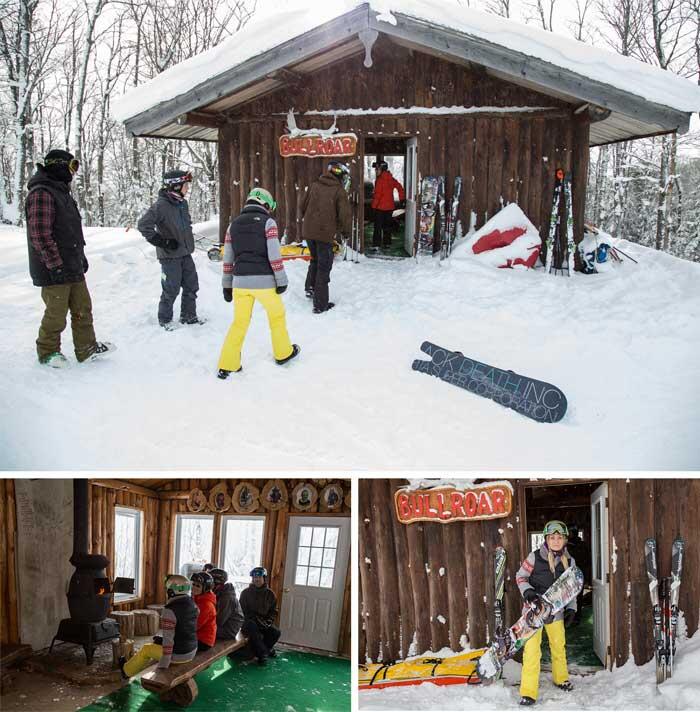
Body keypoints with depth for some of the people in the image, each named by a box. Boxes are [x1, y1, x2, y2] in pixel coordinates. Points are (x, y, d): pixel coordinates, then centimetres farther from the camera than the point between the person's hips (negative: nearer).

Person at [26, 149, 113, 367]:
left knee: (83, 309, 12)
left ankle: (87, 348, 20)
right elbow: (40, 234, -22)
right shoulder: (41, 193, -17)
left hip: (73, 267, 9)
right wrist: (55, 265, -22)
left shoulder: (62, 191, 16)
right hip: (55, 271, -9)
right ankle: (47, 352, 17)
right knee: (56, 314, 1)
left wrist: (81, 255, 22)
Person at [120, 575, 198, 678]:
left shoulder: (169, 610, -25)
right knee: (157, 643, 33)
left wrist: (163, 666, -17)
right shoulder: (193, 605, -2)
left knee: (146, 649, 20)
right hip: (192, 651, 7)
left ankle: (127, 670, 44)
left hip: (177, 654, -6)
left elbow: (168, 639, -24)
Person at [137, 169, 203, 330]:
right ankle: (165, 319, 17)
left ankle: (189, 316, 29)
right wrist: (163, 242, -20)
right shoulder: (161, 205, -19)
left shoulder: (182, 203, 7)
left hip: (186, 253, 8)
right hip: (170, 256, -8)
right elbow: (144, 225, -23)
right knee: (171, 290, 0)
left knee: (191, 286, 14)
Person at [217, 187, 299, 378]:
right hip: (264, 281, -4)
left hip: (240, 281, 4)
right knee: (277, 315, 18)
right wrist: (281, 281, -4)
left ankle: (227, 365, 5)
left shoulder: (233, 225, 11)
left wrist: (227, 286, 17)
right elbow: (274, 255, -11)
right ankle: (283, 353, 31)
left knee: (239, 322, 10)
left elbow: (227, 259, 11)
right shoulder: (268, 222, -4)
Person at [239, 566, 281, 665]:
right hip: (249, 621, -3)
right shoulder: (246, 592, -1)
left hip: (264, 623, 3)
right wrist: (256, 619, -17)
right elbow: (243, 611, -4)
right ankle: (263, 653, -23)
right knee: (253, 627, -37)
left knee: (276, 632, -21)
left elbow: (274, 611, 12)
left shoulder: (270, 594, 6)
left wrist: (269, 621, -9)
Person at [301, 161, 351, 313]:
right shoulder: (339, 191, -8)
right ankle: (320, 304, 5)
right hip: (325, 233, -5)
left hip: (308, 231, 5)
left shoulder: (315, 185, 7)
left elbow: (303, 206, 15)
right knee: (323, 267, 4)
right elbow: (345, 214, -11)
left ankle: (310, 287, 22)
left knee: (315, 259, 30)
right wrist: (346, 231, 7)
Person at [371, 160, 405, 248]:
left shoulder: (380, 180, -15)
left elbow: (377, 194, -18)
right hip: (389, 207, 7)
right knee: (387, 225, 15)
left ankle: (376, 244, -7)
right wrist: (402, 198, 15)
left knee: (378, 226, -3)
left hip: (380, 207, -7)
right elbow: (400, 187, 10)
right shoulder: (391, 179, 6)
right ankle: (387, 243, 19)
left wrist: (374, 205, -12)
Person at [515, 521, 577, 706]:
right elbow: (520, 576, -3)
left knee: (559, 646, 20)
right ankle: (528, 692, -2)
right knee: (532, 649, -9)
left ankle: (561, 678, 44)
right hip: (534, 608, -4)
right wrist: (528, 592, -19)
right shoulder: (535, 557, -11)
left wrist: (571, 610, 5)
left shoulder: (569, 561, 0)